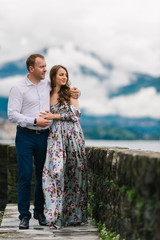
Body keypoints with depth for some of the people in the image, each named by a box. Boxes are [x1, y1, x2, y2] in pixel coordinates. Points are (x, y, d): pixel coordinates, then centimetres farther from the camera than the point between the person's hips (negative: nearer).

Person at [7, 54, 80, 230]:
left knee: (43, 175, 7)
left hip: (43, 136, 4)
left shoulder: (48, 85, 9)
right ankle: (24, 215, 4)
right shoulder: (18, 88, -5)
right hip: (25, 136, -4)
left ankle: (39, 211, 21)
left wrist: (73, 91, 10)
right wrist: (34, 121, -18)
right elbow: (12, 114, -11)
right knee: (25, 176, -4)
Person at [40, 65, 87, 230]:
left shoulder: (70, 93, 6)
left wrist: (54, 116, -9)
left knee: (73, 173, -2)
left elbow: (75, 115, -5)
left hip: (72, 135, -1)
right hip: (55, 137, 1)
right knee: (55, 172, -12)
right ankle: (56, 217, -10)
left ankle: (73, 215, 8)